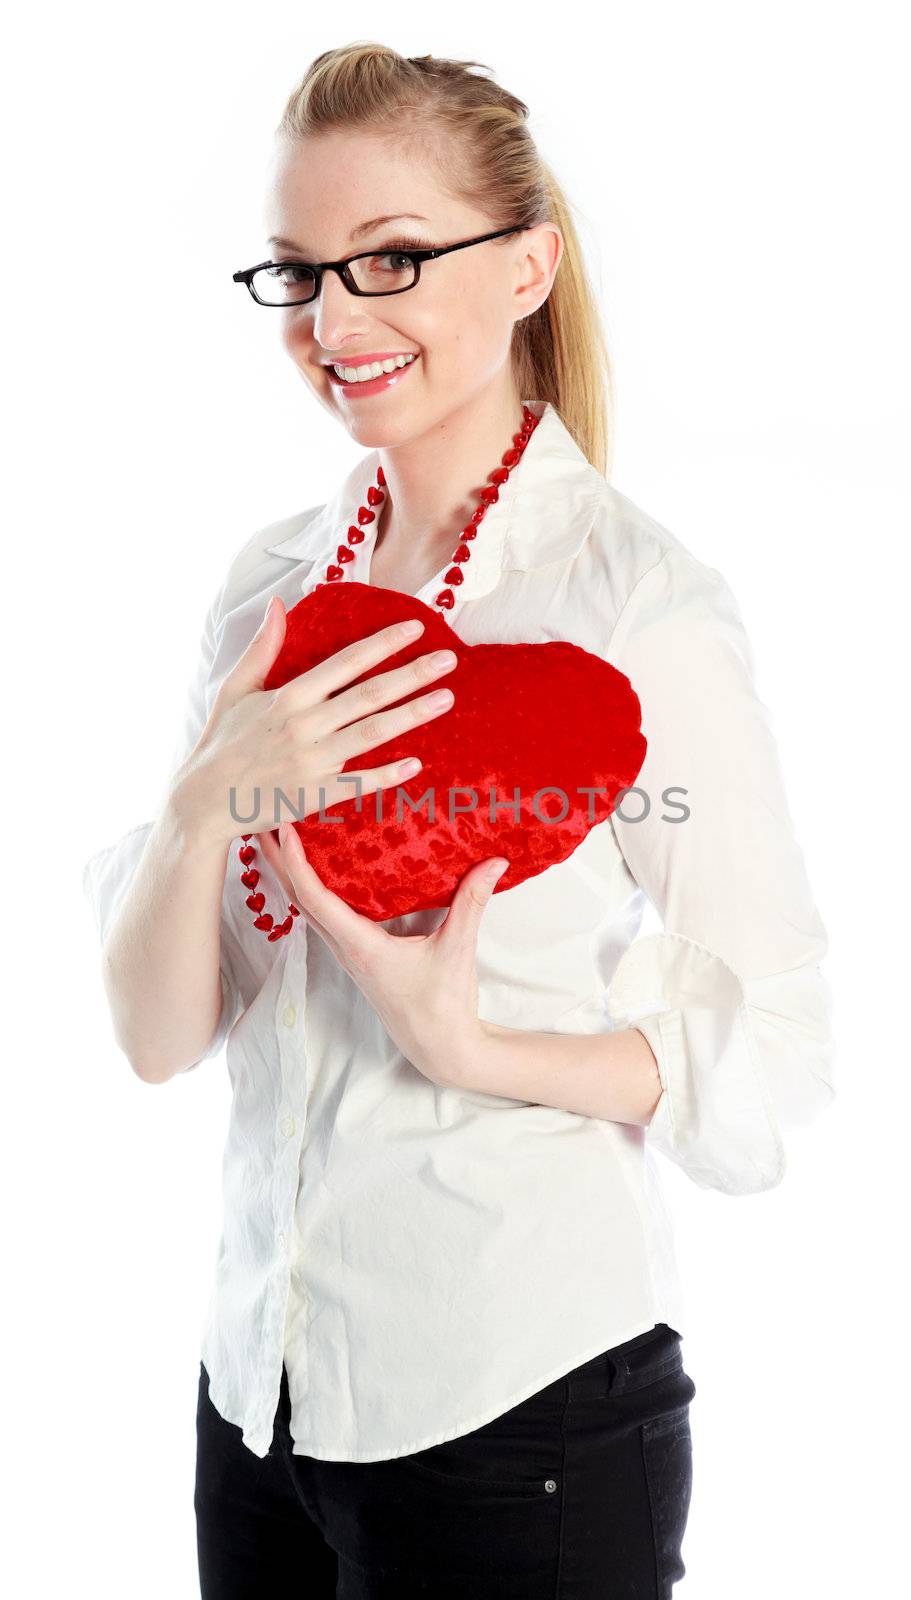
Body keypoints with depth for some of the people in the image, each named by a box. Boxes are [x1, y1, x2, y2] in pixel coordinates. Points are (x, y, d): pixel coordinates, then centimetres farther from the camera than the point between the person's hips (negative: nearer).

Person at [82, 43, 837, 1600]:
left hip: (521, 1410, -5)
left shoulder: (645, 605, -13)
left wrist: (469, 1045, -23)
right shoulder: (270, 581, 3)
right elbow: (158, 1034, -1)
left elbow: (765, 1065, -10)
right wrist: (206, 798, -17)